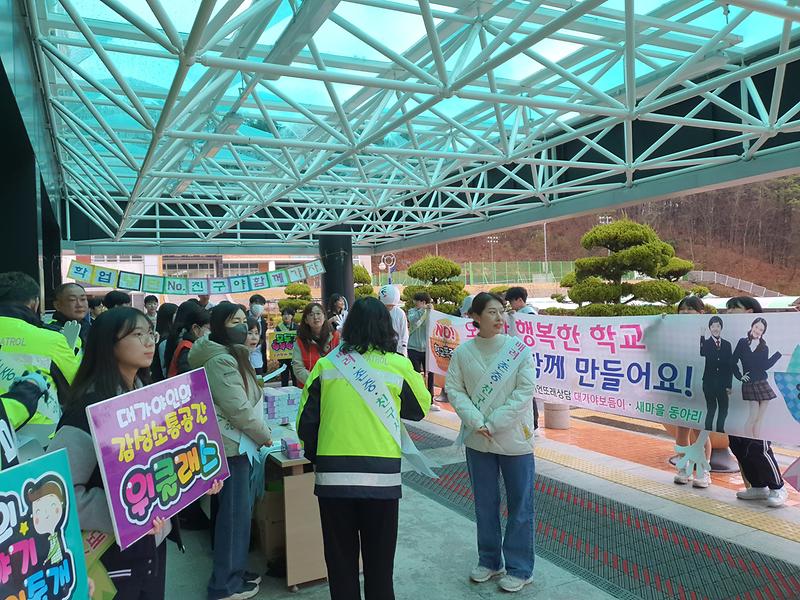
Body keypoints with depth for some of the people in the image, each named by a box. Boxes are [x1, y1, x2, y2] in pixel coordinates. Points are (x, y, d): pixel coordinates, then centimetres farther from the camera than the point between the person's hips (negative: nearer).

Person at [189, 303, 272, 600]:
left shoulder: (230, 354, 13)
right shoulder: (221, 361, -20)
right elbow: (238, 409, -24)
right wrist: (265, 435, -12)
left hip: (236, 442, 10)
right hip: (231, 444, -10)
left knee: (238, 509, 17)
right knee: (235, 511, -2)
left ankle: (234, 570, 30)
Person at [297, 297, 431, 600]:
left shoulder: (326, 365, 0)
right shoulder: (399, 366, -3)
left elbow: (306, 421, 3)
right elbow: (420, 408, 13)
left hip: (332, 476, 1)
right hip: (382, 477, -1)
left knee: (340, 562, 16)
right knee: (379, 563, 15)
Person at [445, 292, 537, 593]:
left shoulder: (519, 348, -9)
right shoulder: (463, 352, -4)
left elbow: (525, 390, -13)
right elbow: (454, 389, -4)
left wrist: (494, 424, -16)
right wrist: (477, 422, -16)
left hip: (514, 439, -2)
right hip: (477, 441, 2)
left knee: (520, 503, 8)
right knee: (485, 502, 16)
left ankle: (519, 568, 24)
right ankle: (489, 560, 35)